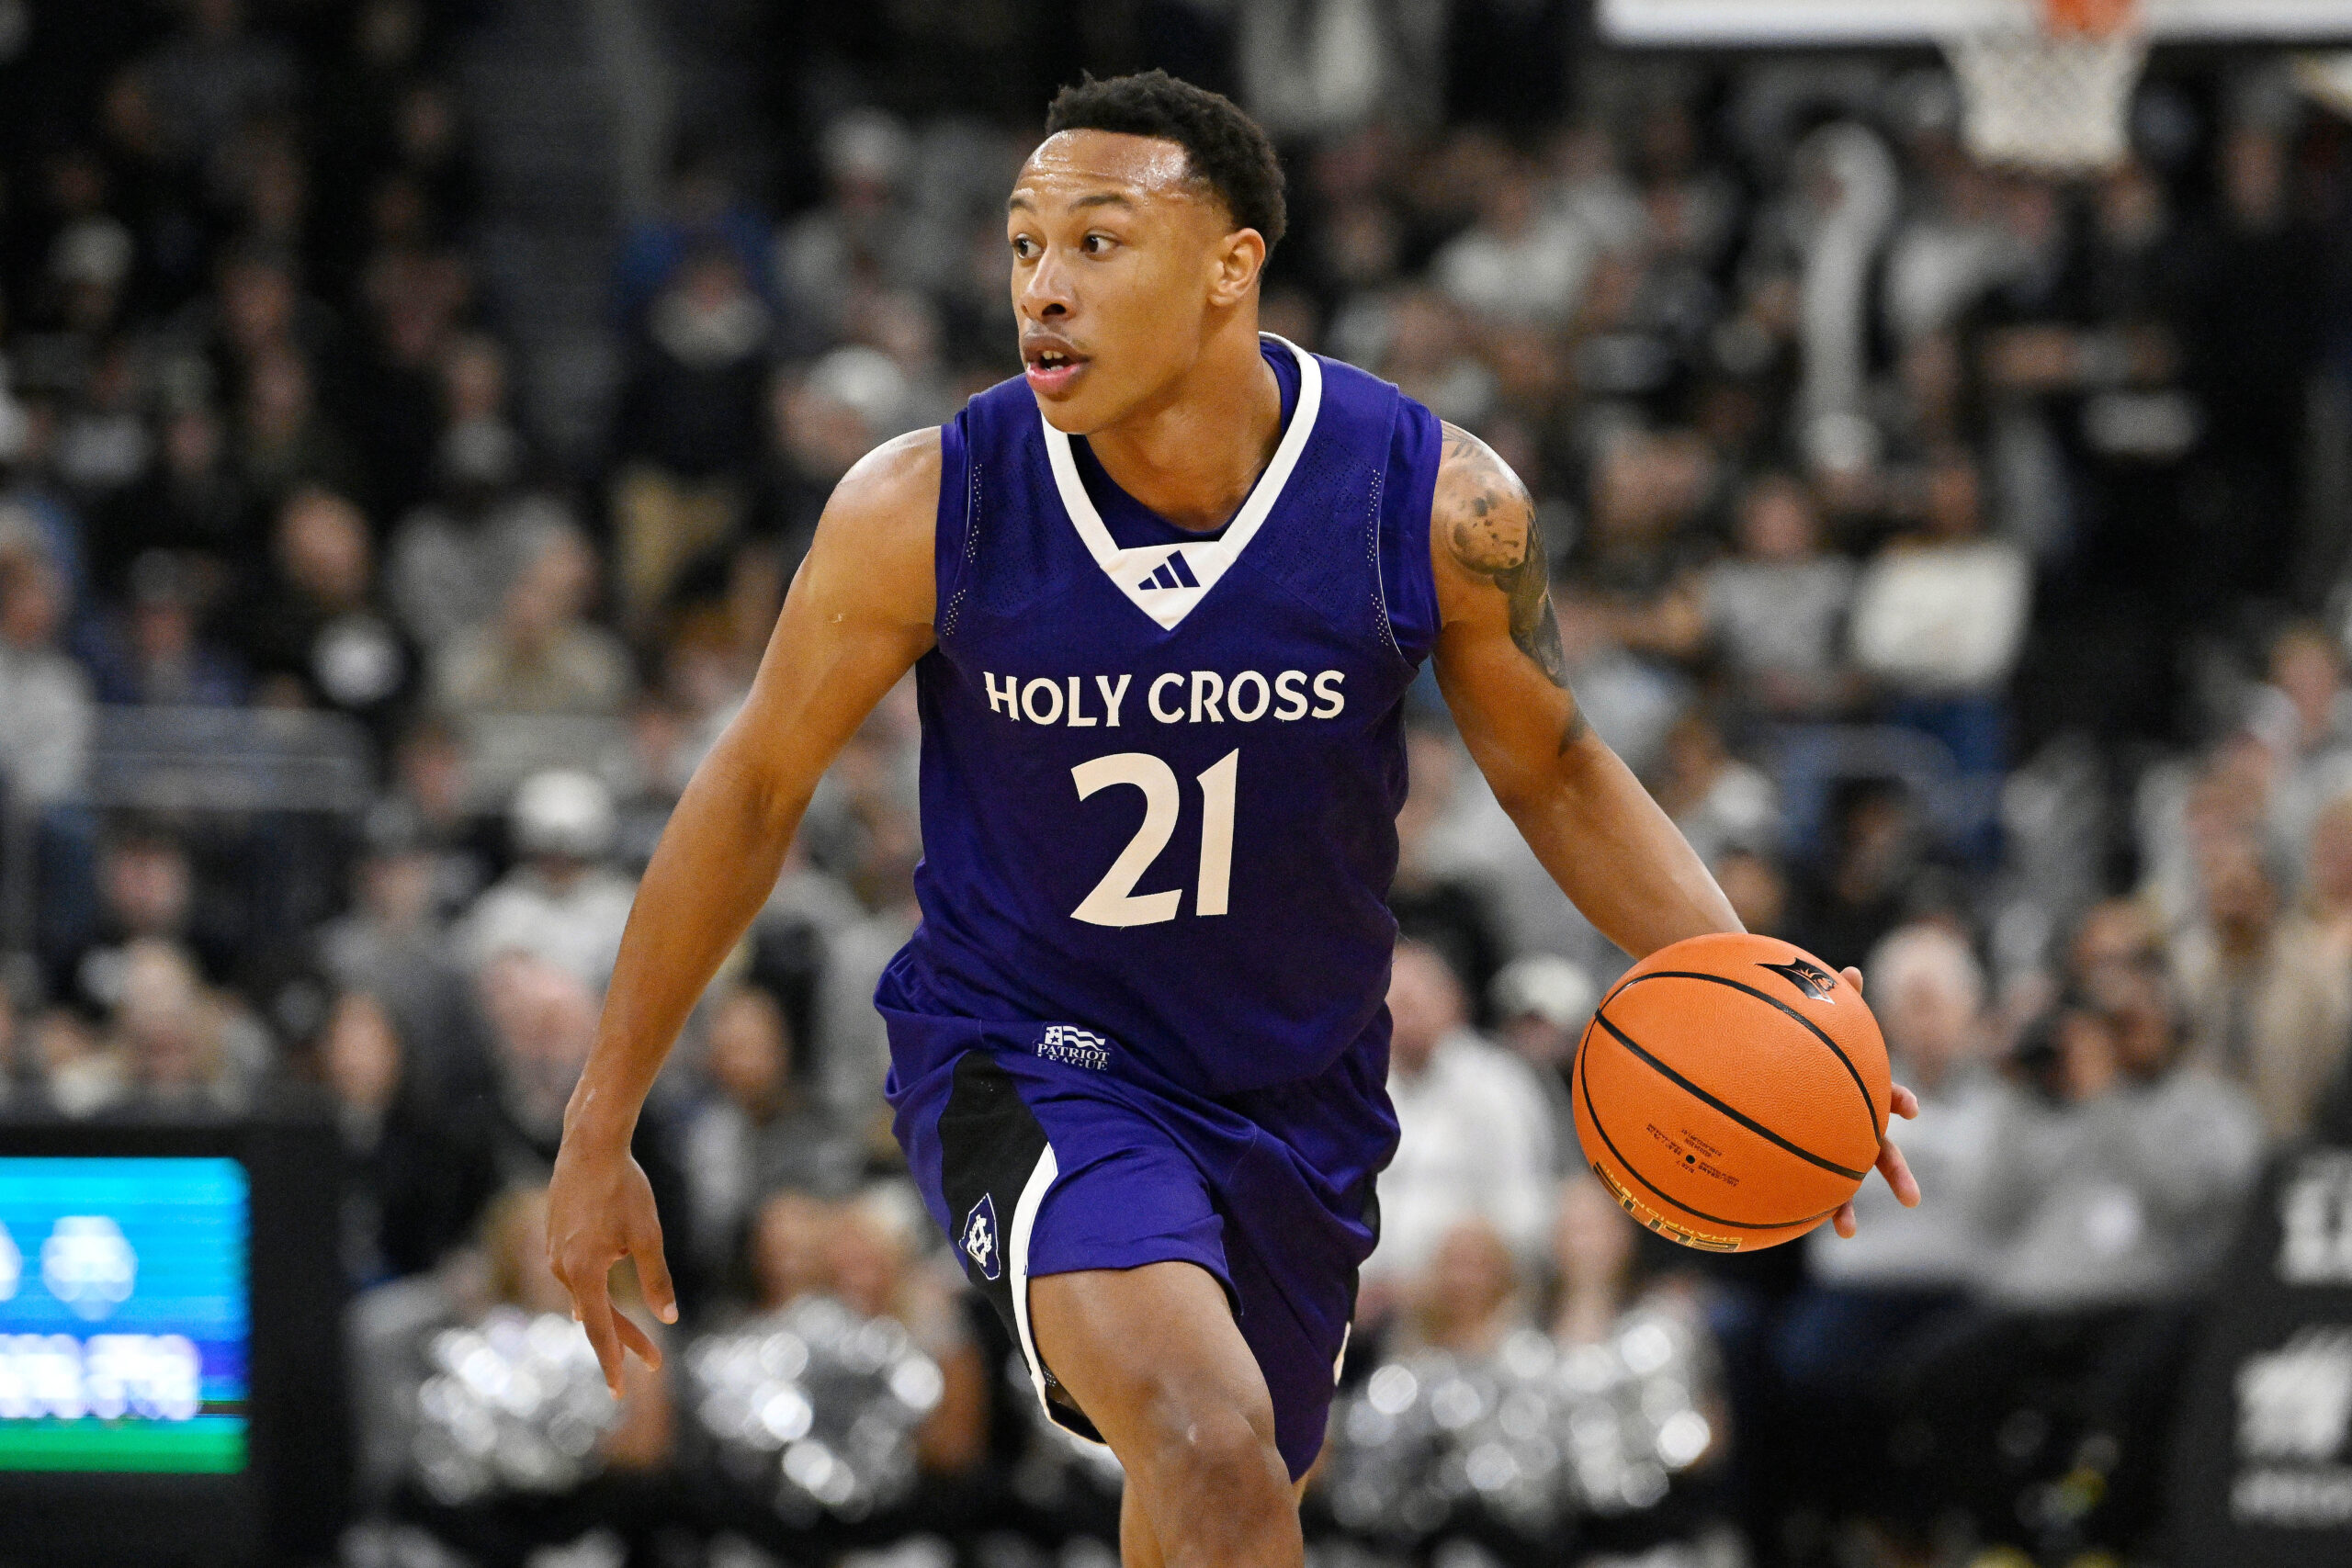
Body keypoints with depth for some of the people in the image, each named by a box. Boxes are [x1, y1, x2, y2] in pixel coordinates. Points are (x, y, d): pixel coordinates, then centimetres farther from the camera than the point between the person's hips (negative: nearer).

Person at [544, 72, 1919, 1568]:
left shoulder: (1437, 505, -17)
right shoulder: (926, 510, -19)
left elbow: (1557, 774, 0)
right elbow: (756, 789, -5)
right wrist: (602, 1131, -1)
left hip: (1297, 1092, 3)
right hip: (1027, 1056, -3)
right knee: (1211, 1447, -29)